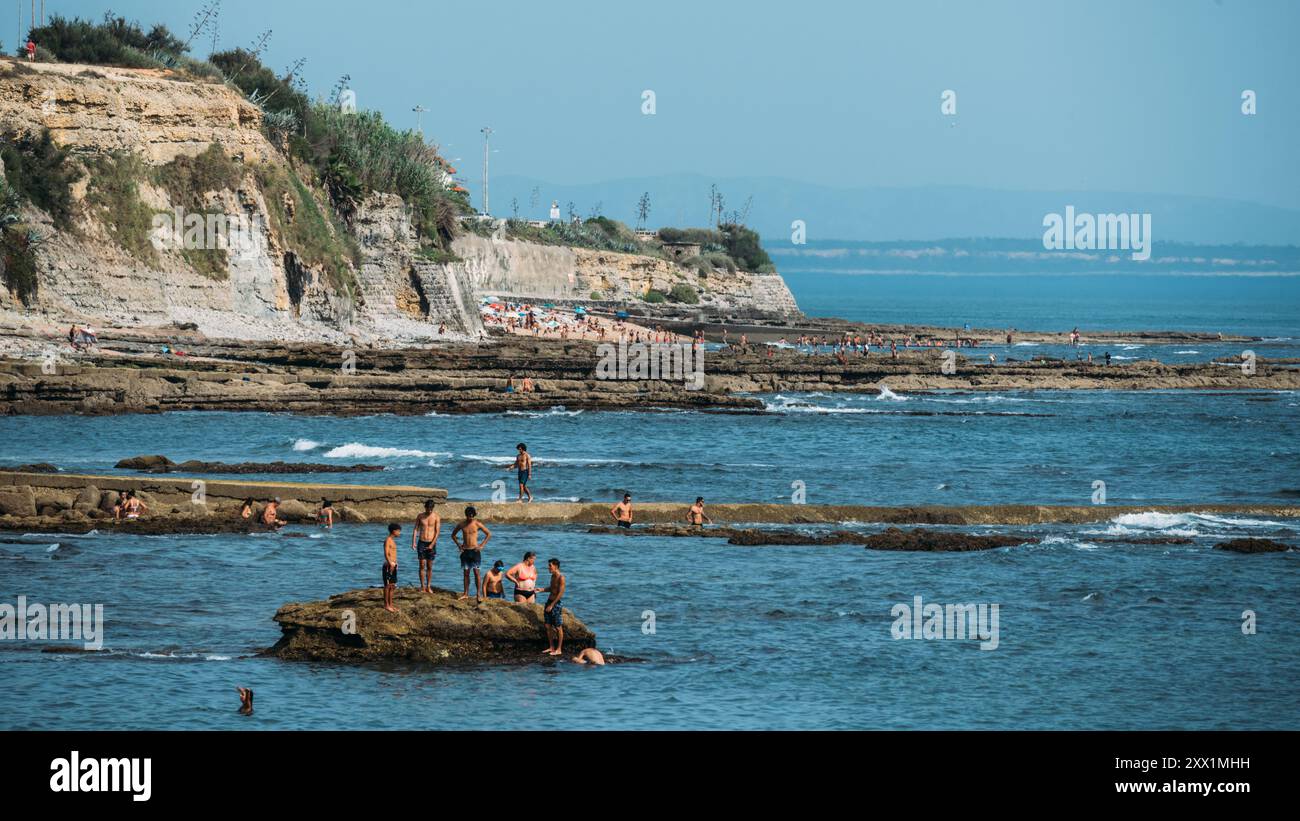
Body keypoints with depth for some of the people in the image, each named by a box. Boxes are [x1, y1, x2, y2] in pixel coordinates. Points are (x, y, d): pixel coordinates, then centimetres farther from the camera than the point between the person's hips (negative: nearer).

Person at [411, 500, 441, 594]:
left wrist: (432, 544, -14)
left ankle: (428, 587, 10)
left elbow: (437, 532, -6)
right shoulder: (420, 516, 3)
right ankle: (422, 587, 1)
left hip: (431, 543, -1)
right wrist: (413, 542, -8)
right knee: (422, 565, -2)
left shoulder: (436, 517, -3)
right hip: (421, 543, 1)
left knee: (429, 566, 3)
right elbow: (415, 529, 4)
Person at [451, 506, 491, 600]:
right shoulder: (462, 525, 4)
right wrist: (458, 545, 7)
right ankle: (466, 593, 10)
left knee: (476, 572, -4)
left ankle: (478, 593, -2)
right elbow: (453, 535, 19)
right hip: (465, 551, 3)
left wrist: (482, 545, -4)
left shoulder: (477, 524, -3)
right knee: (466, 573, 5)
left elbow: (489, 534, 2)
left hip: (474, 550, -3)